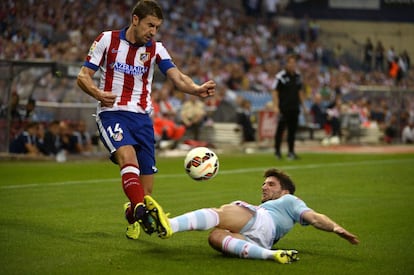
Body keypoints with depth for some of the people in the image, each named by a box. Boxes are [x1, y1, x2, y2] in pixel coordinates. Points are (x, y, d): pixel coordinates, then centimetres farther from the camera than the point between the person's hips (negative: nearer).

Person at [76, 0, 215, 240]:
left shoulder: (156, 49, 4)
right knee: (128, 155, -33)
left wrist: (197, 89, -33)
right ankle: (142, 211, -50)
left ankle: (132, 217, 32)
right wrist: (97, 93, -22)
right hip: (112, 113, -3)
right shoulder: (107, 40, 0)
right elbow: (83, 76, 0)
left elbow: (177, 77, -11)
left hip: (142, 117, 3)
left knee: (146, 190, 0)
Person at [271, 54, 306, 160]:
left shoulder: (297, 76, 11)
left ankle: (291, 152, 15)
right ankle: (277, 151, 7)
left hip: (294, 108, 6)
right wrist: (276, 107, -16)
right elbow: (275, 92, -10)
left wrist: (303, 105, 16)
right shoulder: (281, 76, -8)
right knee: (281, 128, -1)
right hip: (283, 107, -6)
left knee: (293, 129, 8)